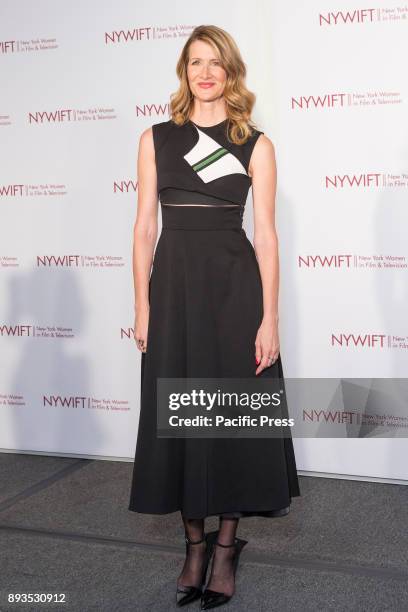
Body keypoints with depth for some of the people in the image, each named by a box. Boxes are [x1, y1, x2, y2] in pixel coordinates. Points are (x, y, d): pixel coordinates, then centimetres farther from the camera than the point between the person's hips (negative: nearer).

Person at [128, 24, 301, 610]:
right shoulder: (156, 139, 8)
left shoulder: (256, 144, 3)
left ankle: (227, 545, 20)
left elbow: (266, 235, -1)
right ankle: (195, 542, 23)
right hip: (173, 283, 2)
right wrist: (142, 306, -1)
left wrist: (270, 318, -8)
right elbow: (145, 227, 6)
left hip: (235, 286, -1)